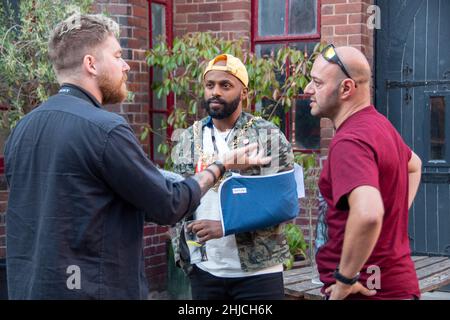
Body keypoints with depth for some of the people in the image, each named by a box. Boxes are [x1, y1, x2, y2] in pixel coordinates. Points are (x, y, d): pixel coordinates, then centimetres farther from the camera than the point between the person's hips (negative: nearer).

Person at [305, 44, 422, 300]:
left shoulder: (350, 142, -22)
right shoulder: (379, 124, 9)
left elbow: (367, 214, -38)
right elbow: (414, 164, 30)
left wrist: (345, 279, -25)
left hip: (365, 290, -9)